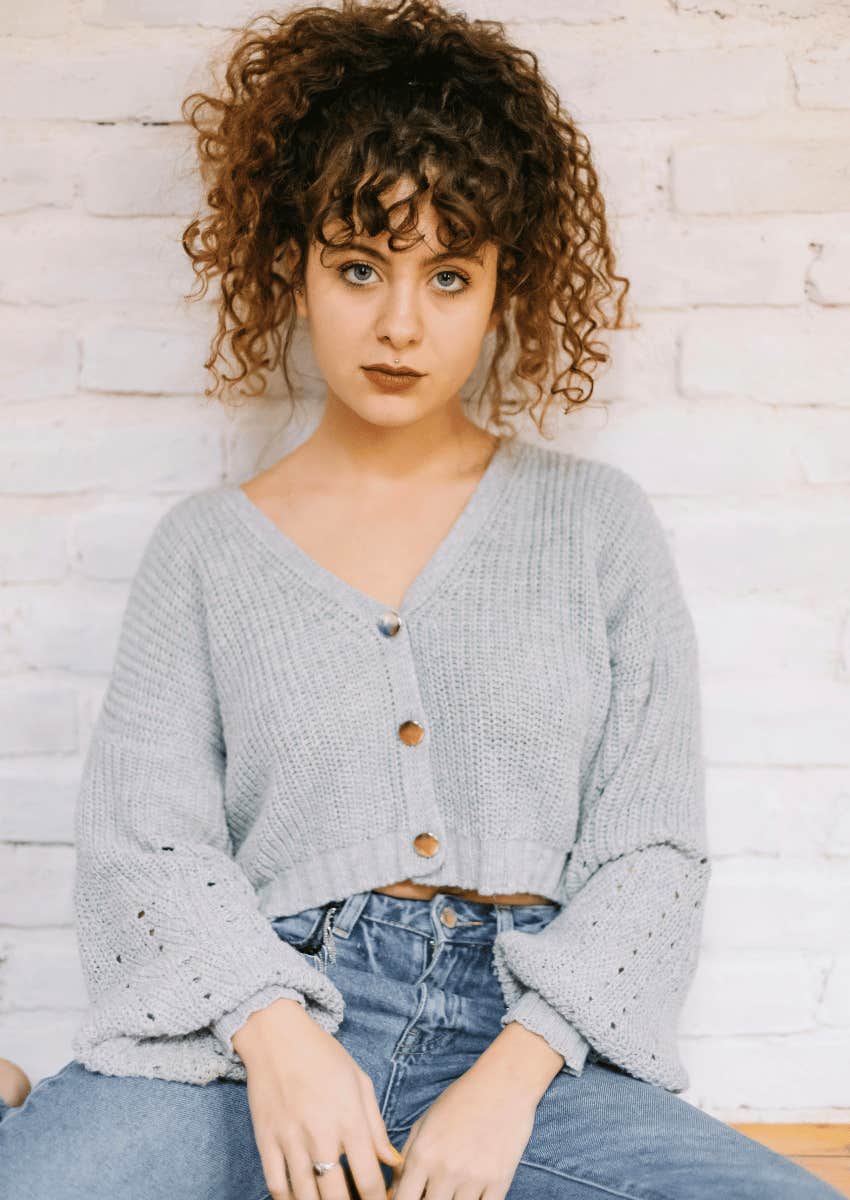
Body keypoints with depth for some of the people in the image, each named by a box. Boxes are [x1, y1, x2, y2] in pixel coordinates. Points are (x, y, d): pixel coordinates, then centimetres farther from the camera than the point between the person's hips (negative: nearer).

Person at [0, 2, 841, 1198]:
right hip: (262, 1026, -1)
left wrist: (509, 1078, -9)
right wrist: (273, 1032, -16)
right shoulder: (206, 544, 11)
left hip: (529, 1034, 2)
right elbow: (147, 838, 3)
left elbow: (655, 846, 6)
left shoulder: (595, 519, 11)